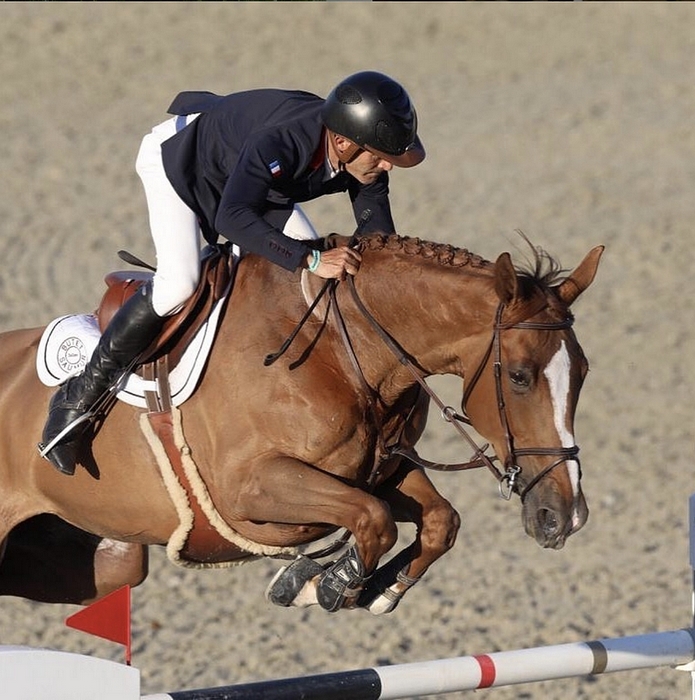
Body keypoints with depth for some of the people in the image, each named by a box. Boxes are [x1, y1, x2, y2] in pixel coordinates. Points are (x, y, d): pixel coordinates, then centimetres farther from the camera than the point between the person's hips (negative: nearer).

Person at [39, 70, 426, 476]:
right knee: (179, 284, -26)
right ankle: (81, 395, -14)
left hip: (249, 176, 8)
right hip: (174, 155, -8)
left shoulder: (366, 160, -23)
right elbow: (233, 218, -55)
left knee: (320, 277, -4)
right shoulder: (281, 141, -45)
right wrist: (310, 259, -60)